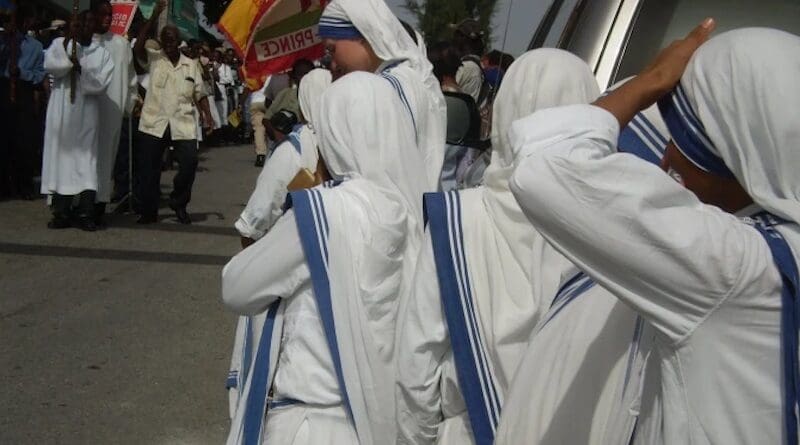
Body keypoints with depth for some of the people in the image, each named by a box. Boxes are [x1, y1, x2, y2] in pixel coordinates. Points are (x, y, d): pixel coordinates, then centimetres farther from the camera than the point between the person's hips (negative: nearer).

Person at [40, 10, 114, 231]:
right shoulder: (60, 44, 8)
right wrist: (69, 40, -15)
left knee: (86, 161, -4)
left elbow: (100, 84, -7)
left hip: (86, 114, -1)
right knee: (61, 158, -1)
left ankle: (86, 214, -6)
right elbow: (49, 65, -10)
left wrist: (80, 66, -17)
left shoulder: (102, 53, 6)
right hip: (61, 112, 1)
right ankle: (61, 213, -2)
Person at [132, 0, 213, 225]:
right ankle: (149, 211, 14)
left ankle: (178, 203, 12)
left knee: (190, 162, -11)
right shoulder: (153, 59, 4)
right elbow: (138, 47, -16)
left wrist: (207, 114, -5)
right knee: (148, 167, 1)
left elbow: (200, 93, 13)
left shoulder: (191, 65, 11)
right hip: (154, 123, -1)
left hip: (183, 124, 1)